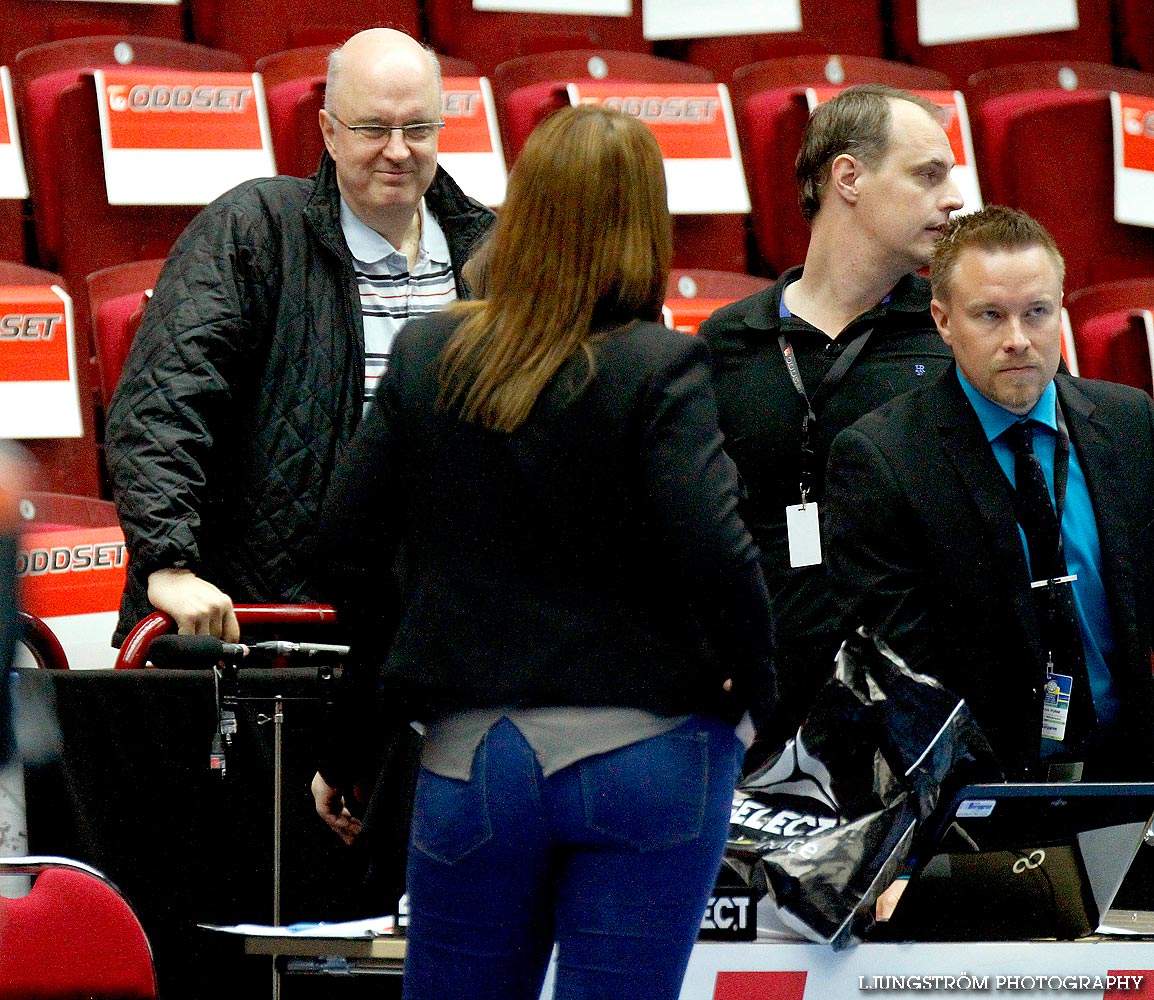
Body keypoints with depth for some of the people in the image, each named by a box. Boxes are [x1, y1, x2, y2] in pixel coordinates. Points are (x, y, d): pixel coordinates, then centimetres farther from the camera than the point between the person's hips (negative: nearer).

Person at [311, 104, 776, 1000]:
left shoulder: (425, 358, 3)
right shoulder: (658, 370, -9)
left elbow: (348, 549, 6)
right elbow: (714, 549, -19)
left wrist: (345, 749, 16)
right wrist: (751, 676, -1)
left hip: (471, 758, 3)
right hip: (644, 756, -3)